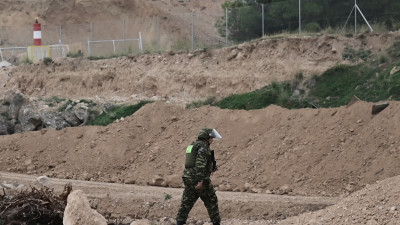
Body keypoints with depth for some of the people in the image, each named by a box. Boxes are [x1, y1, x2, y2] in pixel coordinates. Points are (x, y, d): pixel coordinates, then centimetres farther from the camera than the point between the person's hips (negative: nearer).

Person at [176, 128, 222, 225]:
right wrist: (200, 180, -26)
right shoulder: (203, 146, -12)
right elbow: (200, 163, -23)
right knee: (211, 201, 7)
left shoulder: (192, 145, 17)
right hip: (200, 180, -8)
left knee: (186, 202, 4)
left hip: (188, 177, 8)